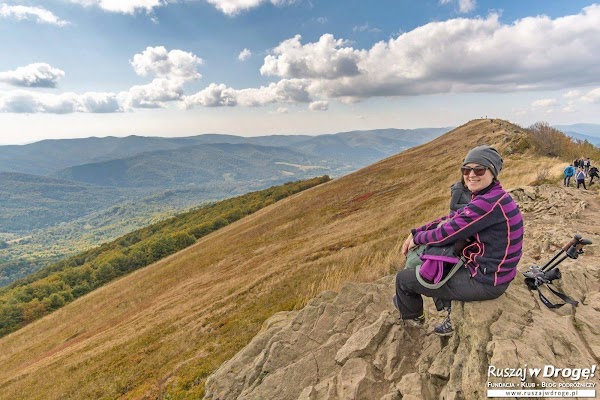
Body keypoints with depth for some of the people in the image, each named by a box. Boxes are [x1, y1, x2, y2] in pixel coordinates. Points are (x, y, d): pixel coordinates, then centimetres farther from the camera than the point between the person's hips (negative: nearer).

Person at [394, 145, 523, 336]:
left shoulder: (490, 202, -27)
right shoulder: (487, 197, 4)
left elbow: (446, 234, -25)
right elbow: (452, 218, 7)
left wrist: (417, 238, -6)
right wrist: (415, 233, -1)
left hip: (485, 282, -10)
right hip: (491, 271, 10)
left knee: (403, 277, -1)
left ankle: (412, 318, 32)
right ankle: (452, 320, 32)